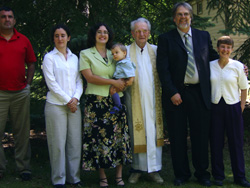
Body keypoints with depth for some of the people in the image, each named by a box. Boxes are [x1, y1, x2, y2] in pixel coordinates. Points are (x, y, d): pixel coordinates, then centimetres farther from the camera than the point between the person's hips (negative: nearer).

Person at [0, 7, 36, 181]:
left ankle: (24, 168, 16)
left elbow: (31, 63, 15)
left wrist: (28, 83, 6)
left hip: (21, 93, 2)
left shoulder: (23, 40, 9)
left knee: (22, 132, 7)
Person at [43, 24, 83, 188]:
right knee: (58, 142, -2)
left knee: (75, 142, 3)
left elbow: (79, 81, 11)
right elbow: (51, 83, -5)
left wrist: (76, 98, -6)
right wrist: (67, 100, -8)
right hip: (56, 105, -4)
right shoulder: (49, 57, 3)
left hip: (74, 105, 4)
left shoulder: (74, 57, 16)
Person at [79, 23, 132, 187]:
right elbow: (89, 77, -7)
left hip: (116, 101, 4)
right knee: (99, 137, -2)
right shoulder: (86, 54, 5)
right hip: (96, 101, -3)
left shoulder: (113, 54, 17)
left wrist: (123, 83, -4)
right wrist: (113, 82, -12)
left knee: (119, 136, 1)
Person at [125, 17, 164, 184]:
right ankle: (137, 169, 11)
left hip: (153, 100, 1)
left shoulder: (156, 50, 10)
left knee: (154, 133, 2)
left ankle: (154, 169, 9)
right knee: (137, 133, 2)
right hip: (135, 100, -1)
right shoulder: (126, 51, 5)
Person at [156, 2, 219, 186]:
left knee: (201, 135, 7)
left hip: (200, 93, 2)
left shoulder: (204, 36, 11)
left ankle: (202, 173, 21)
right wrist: (172, 92, -11)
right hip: (176, 94, -1)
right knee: (178, 137, 6)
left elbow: (213, 57, 17)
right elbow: (162, 68, -4)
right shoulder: (166, 39, 2)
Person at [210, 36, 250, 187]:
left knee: (236, 142, 4)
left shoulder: (238, 66, -1)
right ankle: (218, 176, 18)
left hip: (233, 107, -1)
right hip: (215, 107, 1)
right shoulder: (210, 66, 3)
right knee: (216, 142, 5)